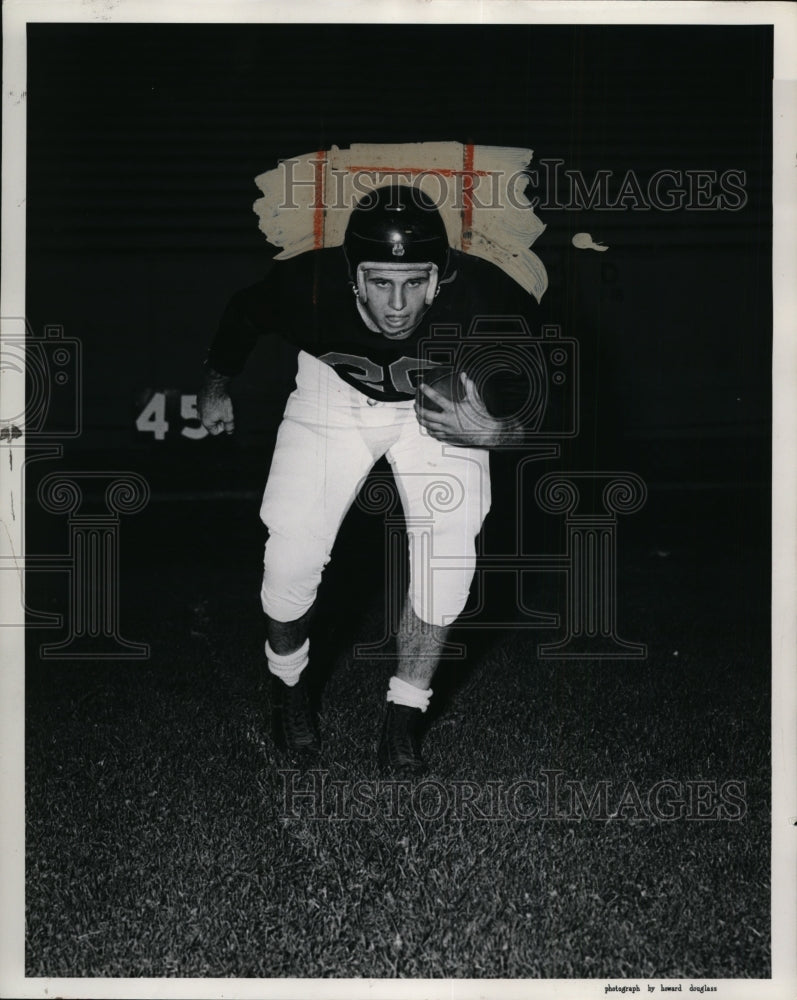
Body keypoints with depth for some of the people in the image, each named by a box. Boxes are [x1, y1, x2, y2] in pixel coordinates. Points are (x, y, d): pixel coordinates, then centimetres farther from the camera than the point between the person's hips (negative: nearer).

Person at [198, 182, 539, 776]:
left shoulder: (482, 297, -36)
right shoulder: (307, 286, -33)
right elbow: (244, 315, -7)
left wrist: (494, 430, -38)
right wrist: (216, 388, 10)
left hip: (442, 400, 0)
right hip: (335, 394, 0)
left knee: (450, 550, -16)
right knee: (293, 554, -9)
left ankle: (406, 709, 5)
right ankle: (287, 678, 23)